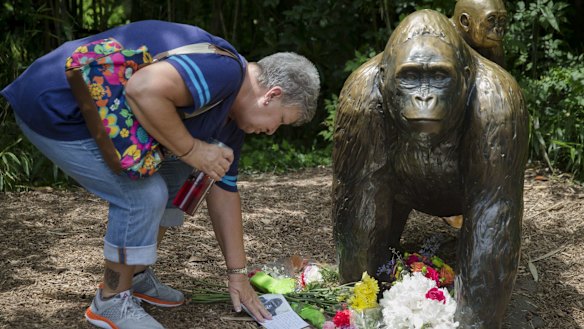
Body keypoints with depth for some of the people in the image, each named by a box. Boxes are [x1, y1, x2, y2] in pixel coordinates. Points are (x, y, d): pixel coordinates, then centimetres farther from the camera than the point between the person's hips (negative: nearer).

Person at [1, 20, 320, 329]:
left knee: (175, 176, 15)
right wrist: (190, 148, -24)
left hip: (98, 113, 10)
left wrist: (237, 274, 14)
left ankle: (136, 277, 26)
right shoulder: (222, 71, -25)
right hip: (56, 107, -10)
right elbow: (144, 89, -39)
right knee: (143, 194, -16)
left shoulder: (230, 120, 8)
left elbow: (223, 191, 13)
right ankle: (111, 301, 4)